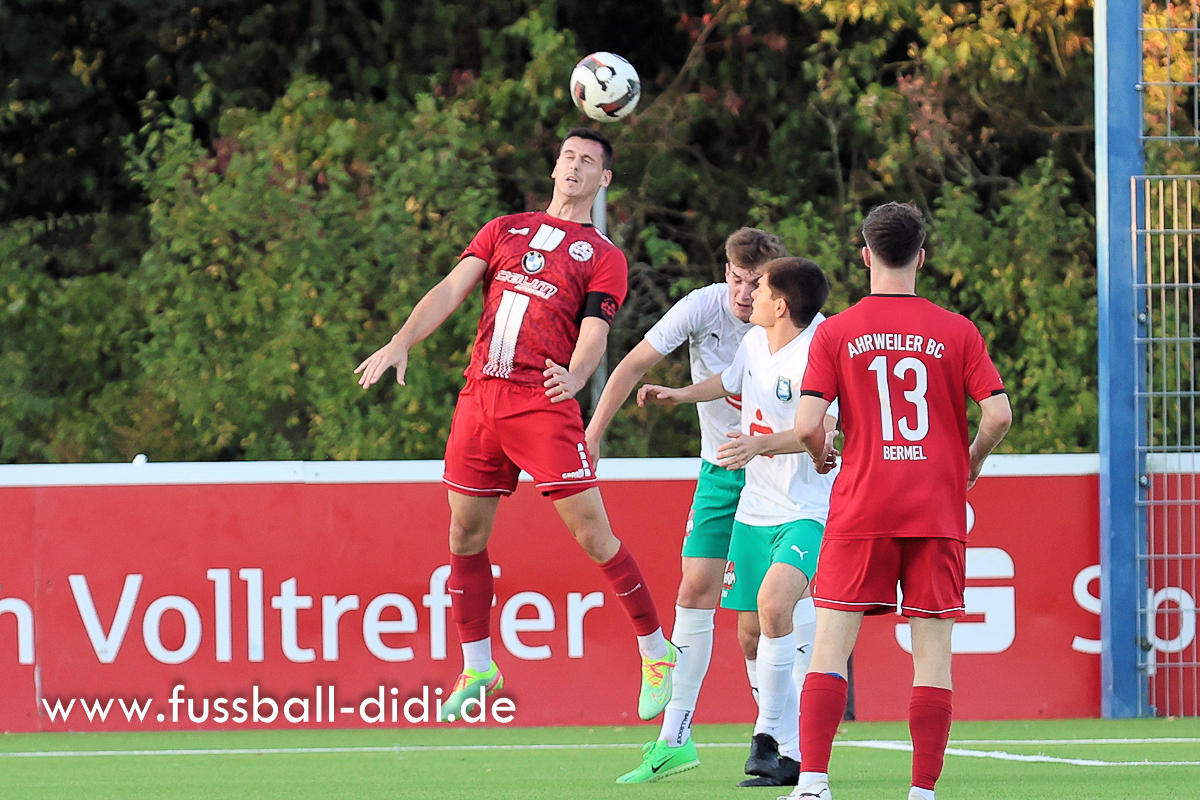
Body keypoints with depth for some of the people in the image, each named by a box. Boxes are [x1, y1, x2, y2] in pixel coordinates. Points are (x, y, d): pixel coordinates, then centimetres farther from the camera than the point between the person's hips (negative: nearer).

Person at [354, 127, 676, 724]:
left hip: (543, 402, -4)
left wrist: (573, 377, -29)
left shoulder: (604, 258, 7)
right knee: (466, 537, 6)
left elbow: (594, 334, -6)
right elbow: (452, 289, 7)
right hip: (480, 396, 4)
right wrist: (400, 344, -9)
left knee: (592, 533, -10)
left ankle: (657, 653, 3)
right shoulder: (504, 231, 18)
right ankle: (478, 667, 20)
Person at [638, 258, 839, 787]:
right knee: (751, 628, 7)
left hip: (807, 512, -8)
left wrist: (761, 443, -44)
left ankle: (770, 732, -18)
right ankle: (793, 755, 17)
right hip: (754, 509, 8)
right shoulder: (755, 342, 5)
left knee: (773, 604, -30)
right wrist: (679, 395, 29)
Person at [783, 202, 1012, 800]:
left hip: (860, 512, -1)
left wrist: (822, 454, 15)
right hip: (937, 512, 1)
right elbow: (998, 414, -5)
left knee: (830, 646, 1)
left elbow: (806, 425, -7)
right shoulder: (956, 332, 2)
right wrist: (971, 460, 14)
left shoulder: (835, 333, 0)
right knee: (933, 654, 2)